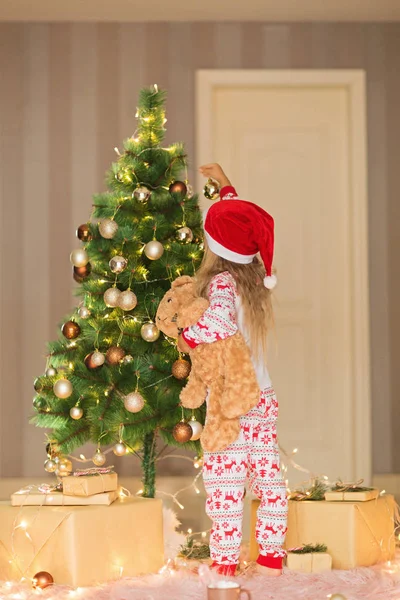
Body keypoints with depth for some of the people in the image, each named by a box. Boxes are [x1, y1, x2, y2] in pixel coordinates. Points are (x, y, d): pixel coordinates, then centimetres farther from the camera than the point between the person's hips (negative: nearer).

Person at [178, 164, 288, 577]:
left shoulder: (222, 282, -14)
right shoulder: (255, 277, 8)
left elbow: (219, 322, -35)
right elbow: (242, 229, 27)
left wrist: (187, 338, -16)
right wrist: (226, 187, 35)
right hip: (263, 396, 8)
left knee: (225, 485, -2)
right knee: (268, 480, 11)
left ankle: (225, 566, 1)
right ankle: (271, 558, 19)